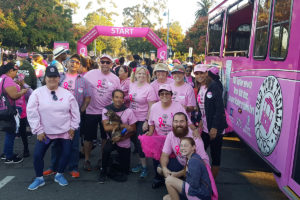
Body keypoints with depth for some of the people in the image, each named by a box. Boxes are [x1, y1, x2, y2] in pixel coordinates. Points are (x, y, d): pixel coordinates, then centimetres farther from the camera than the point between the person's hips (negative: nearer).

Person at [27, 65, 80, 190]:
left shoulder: (67, 94, -2)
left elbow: (75, 112, 4)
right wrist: (38, 130, -9)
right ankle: (39, 178, 25)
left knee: (66, 153, 6)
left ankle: (59, 175, 31)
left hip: (65, 132, 1)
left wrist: (73, 127, 1)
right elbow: (32, 113, -7)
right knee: (37, 155, 1)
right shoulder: (37, 93, -7)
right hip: (44, 133, -1)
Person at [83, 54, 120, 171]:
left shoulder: (115, 79, 3)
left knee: (105, 137, 12)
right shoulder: (91, 74, -4)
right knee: (89, 137, 7)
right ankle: (87, 160, 25)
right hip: (91, 111, -2)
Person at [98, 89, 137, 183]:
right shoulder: (106, 110, -10)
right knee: (106, 148, -35)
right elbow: (106, 127, -21)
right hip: (112, 140, 0)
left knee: (124, 171, 2)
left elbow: (133, 130, -8)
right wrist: (122, 126, -26)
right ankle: (103, 172, -10)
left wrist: (122, 138, -21)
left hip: (124, 143, 0)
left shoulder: (128, 111, -12)